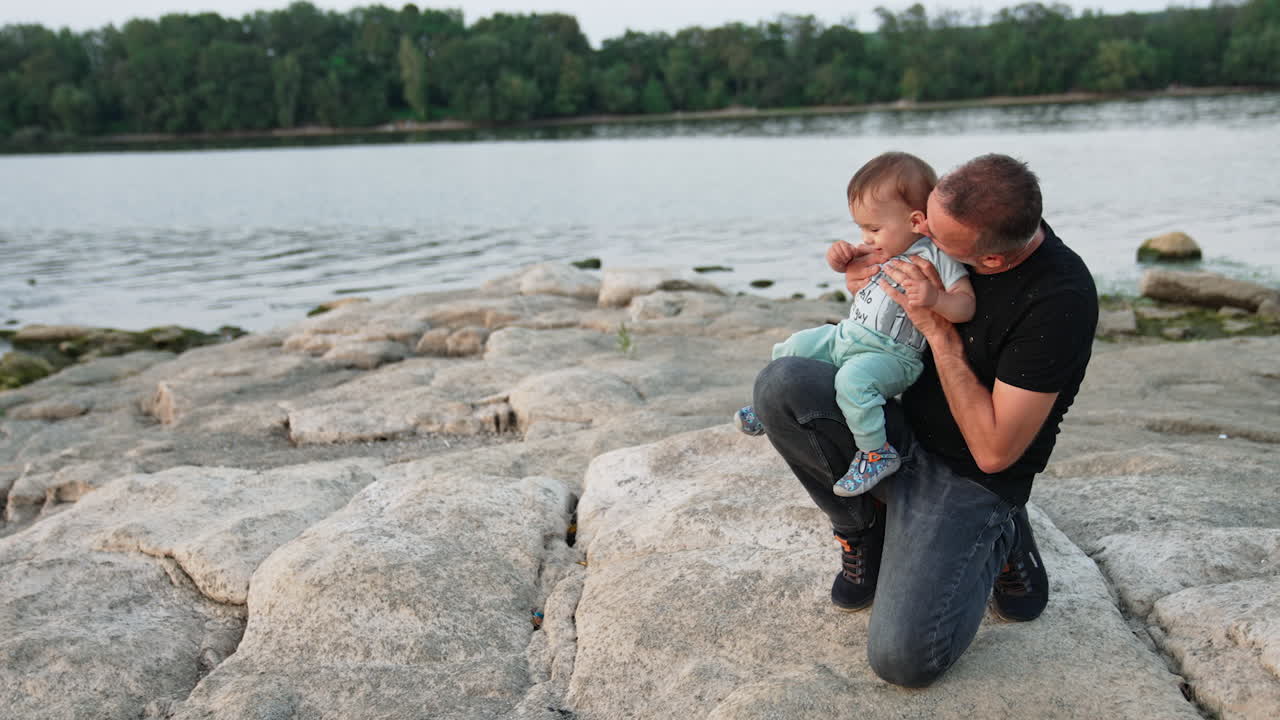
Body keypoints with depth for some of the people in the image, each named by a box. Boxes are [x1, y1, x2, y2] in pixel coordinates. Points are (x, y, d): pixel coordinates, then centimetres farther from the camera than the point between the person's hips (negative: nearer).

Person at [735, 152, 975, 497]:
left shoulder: (935, 256, -12)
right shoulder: (884, 251, 10)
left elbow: (966, 304, -17)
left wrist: (934, 298, -37)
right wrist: (841, 259, 6)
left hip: (890, 355, -9)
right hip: (846, 335, 9)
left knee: (853, 378, -35)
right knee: (791, 348, 7)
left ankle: (876, 453, -19)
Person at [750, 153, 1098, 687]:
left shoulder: (1060, 299, -25)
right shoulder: (960, 223, -6)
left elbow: (993, 452, -23)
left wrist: (939, 329, -26)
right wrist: (864, 278, -10)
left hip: (970, 480, -5)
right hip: (898, 433, 6)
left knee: (902, 658, -20)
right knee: (781, 384, -23)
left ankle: (997, 542, 9)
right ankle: (863, 528, 2)